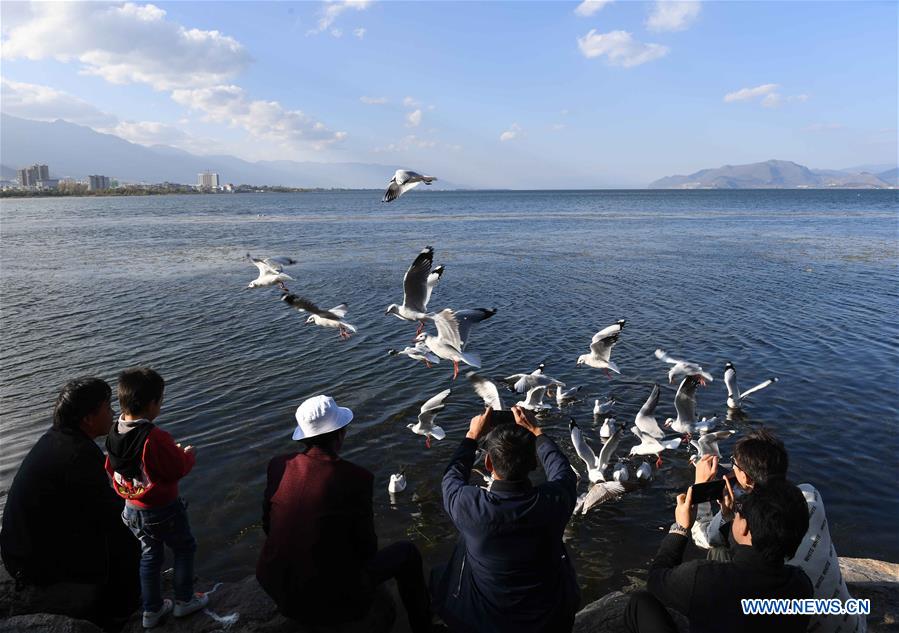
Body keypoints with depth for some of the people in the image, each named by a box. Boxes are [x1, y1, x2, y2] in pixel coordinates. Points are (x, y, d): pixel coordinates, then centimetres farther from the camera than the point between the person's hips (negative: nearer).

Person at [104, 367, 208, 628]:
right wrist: (189, 454, -1)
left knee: (150, 554, 24)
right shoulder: (155, 438, -31)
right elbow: (178, 469, -23)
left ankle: (152, 610, 35)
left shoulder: (114, 433, -7)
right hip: (162, 510, -7)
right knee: (185, 548, 18)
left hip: (132, 508, 7)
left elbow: (111, 468, 7)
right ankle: (184, 601, 30)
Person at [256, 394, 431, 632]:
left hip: (279, 590, 5)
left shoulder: (279, 465, -8)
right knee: (407, 552, 16)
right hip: (334, 602, -5)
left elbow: (268, 526, 6)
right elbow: (367, 549, -10)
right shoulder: (355, 478, -20)